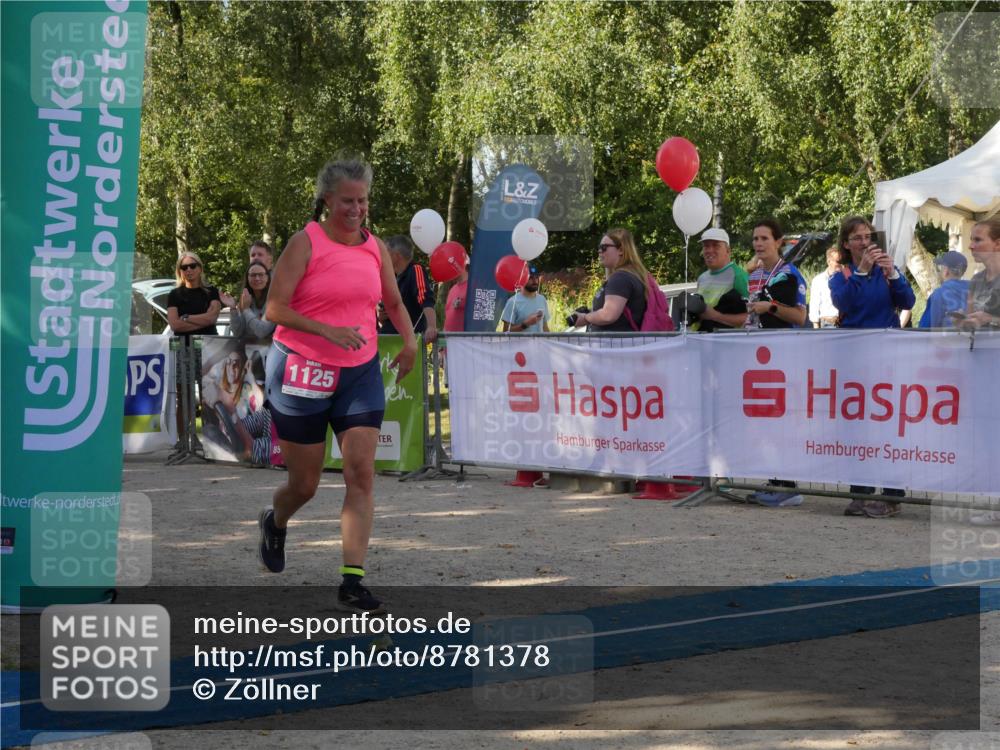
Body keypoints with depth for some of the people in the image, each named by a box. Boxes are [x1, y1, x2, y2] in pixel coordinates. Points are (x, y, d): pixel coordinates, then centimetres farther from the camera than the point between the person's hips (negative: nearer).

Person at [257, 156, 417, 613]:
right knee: (305, 483, 6)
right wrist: (328, 330, -26)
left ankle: (352, 583, -9)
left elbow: (393, 302, 22)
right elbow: (275, 309, -14)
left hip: (360, 373, 4)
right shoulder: (305, 242, -8)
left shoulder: (375, 247, 7)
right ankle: (275, 523, 42)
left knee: (361, 475, -10)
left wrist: (409, 340, 4)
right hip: (301, 370, -4)